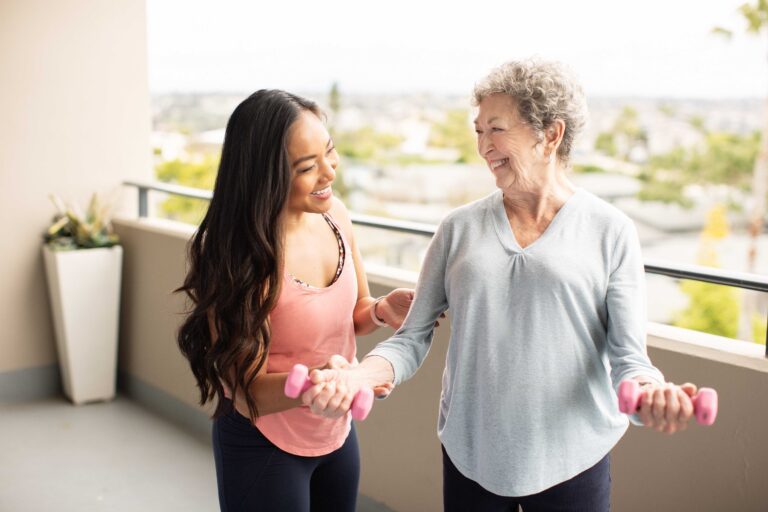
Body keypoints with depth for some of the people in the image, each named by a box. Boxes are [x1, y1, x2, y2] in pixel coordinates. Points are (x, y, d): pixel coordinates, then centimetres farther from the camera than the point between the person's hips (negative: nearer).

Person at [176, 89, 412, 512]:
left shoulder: (333, 212, -9)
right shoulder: (238, 256, -27)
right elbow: (247, 393, -23)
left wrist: (383, 310, -16)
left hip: (337, 432, 6)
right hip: (264, 447, -6)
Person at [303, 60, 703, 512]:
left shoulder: (611, 231, -5)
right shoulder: (460, 228, 1)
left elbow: (627, 356, -8)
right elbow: (413, 338, -1)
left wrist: (650, 393, -30)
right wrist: (361, 376, -21)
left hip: (571, 462, -2)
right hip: (468, 457, 2)